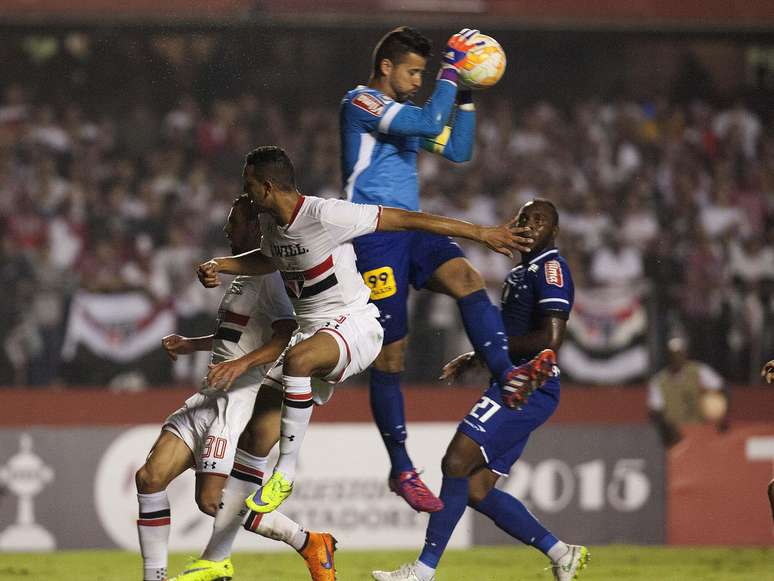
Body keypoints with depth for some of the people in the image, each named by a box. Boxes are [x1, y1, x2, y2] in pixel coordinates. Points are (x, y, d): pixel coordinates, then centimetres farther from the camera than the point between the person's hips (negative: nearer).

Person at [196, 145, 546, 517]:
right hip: (313, 332, 9)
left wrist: (481, 233, -17)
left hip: (354, 324, -9)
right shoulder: (270, 222, 6)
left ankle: (285, 473, -31)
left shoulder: (325, 215, -20)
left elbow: (405, 219, -18)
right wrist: (220, 266, 14)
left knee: (296, 359, -37)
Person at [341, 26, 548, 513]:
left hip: (412, 231, 8)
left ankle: (507, 374, -40)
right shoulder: (361, 103, -7)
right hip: (375, 239, -8)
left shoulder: (405, 112, 20)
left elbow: (458, 150, 21)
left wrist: (465, 95, 12)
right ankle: (401, 470, 3)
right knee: (390, 354, -4)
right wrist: (451, 69, -14)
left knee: (467, 278, -24)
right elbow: (429, 123, -20)